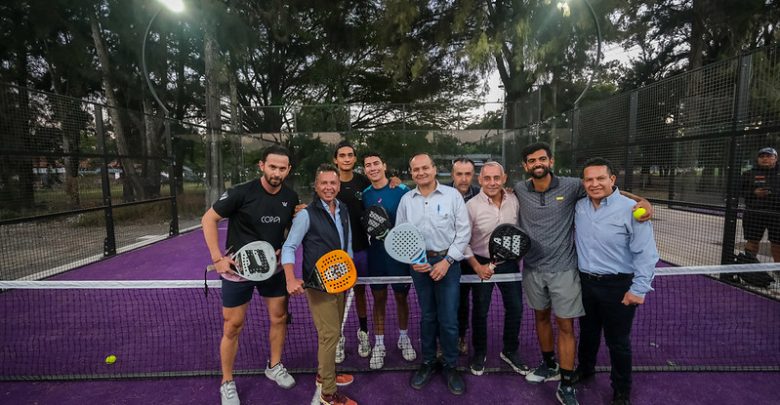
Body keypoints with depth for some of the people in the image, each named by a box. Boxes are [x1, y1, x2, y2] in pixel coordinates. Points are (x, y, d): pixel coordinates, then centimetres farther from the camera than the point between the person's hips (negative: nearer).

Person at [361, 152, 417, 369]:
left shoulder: (401, 190, -9)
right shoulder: (364, 194, 3)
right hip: (375, 253, 3)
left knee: (401, 297, 13)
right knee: (378, 299, 11)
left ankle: (404, 338, 35)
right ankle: (378, 345, 26)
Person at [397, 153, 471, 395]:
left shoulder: (452, 195, -3)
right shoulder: (406, 200, 5)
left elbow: (463, 231, -5)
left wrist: (447, 261, -10)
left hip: (447, 261, -2)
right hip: (419, 263, 2)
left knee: (448, 318, 2)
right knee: (427, 316, 14)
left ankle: (450, 366, 23)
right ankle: (428, 362, 32)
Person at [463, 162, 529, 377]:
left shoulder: (514, 200, -3)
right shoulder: (472, 205, -14)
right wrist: (477, 267, -12)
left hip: (509, 263, 4)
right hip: (482, 264, -3)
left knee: (515, 308, 11)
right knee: (480, 311, 9)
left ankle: (510, 351, 34)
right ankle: (479, 353, 31)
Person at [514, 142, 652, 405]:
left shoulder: (571, 186, -10)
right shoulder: (519, 190, -3)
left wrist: (641, 200, -13)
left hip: (563, 269, -3)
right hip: (532, 268, 3)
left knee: (565, 326, 3)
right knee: (541, 316, 18)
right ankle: (549, 366, 40)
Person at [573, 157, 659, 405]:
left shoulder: (631, 209, -16)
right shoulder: (579, 207, 1)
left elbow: (645, 253, -14)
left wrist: (639, 289, -16)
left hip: (618, 287, -4)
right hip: (585, 282, 5)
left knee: (618, 342, 10)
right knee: (587, 332, 22)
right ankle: (585, 369, 45)